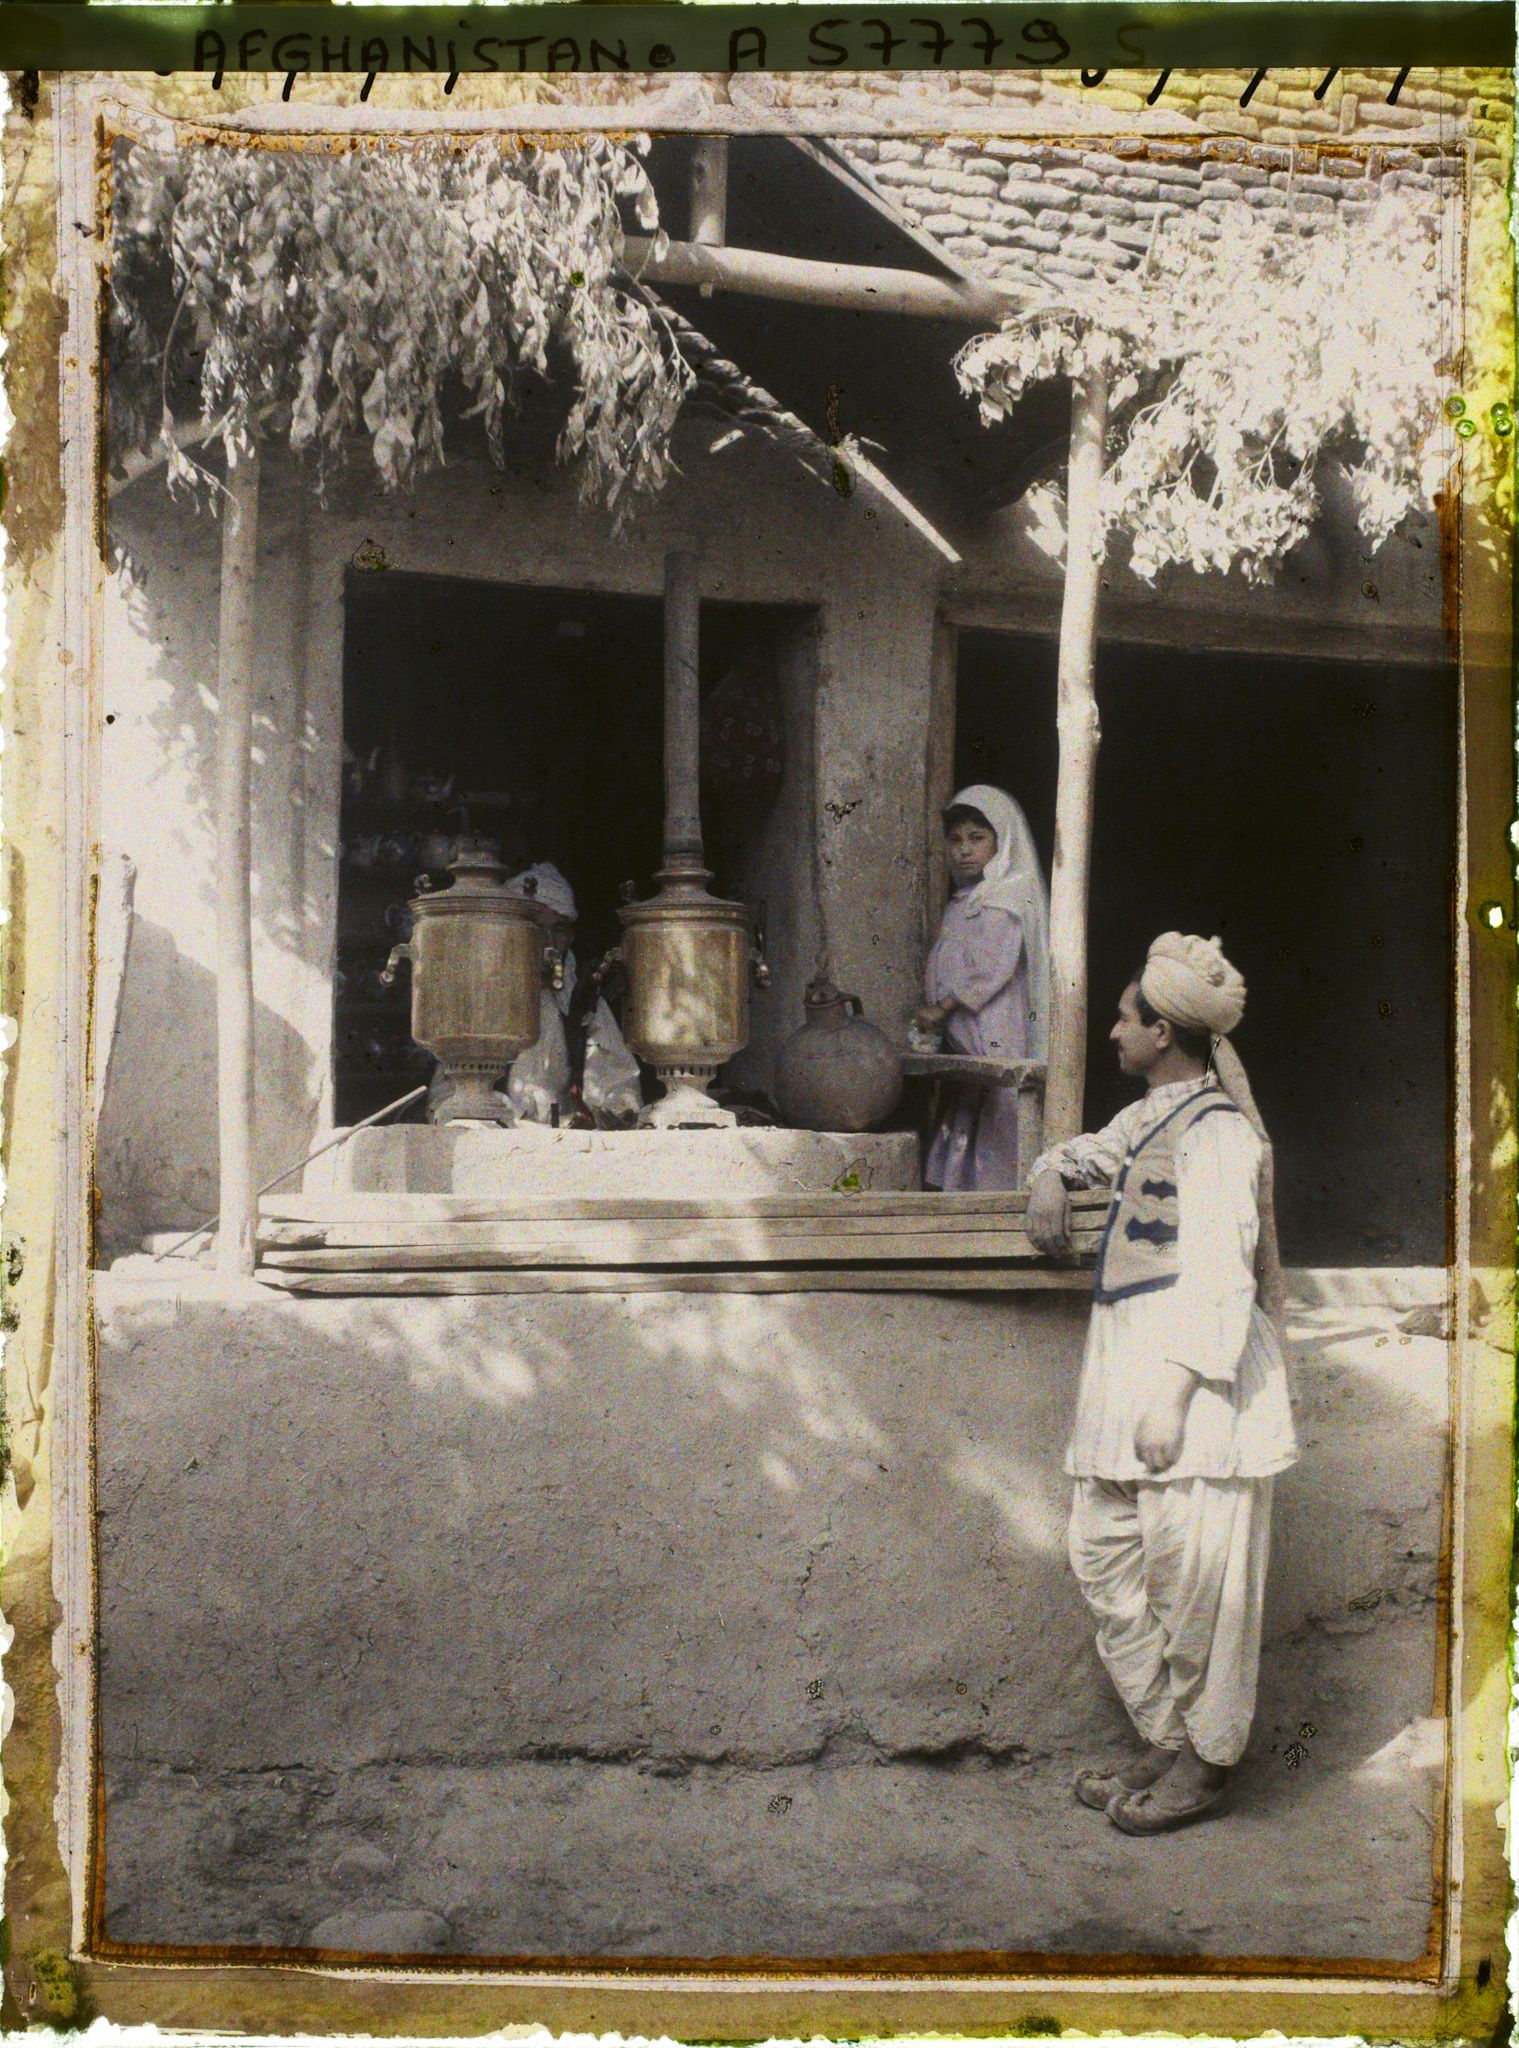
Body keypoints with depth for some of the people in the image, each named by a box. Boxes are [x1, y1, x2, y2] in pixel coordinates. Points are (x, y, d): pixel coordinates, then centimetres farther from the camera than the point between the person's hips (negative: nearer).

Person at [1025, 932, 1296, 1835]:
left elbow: (1219, 1277, -20)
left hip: (1198, 1378, -10)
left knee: (1193, 1576, -2)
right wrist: (1052, 1176, 14)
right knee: (1106, 1555, 12)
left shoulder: (1217, 1132, -13)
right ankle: (1165, 1740, 24)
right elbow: (1092, 1152, 38)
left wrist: (1174, 1399, -23)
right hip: (1132, 1379, 10)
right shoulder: (1152, 1118, 16)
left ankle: (1207, 1762, 12)